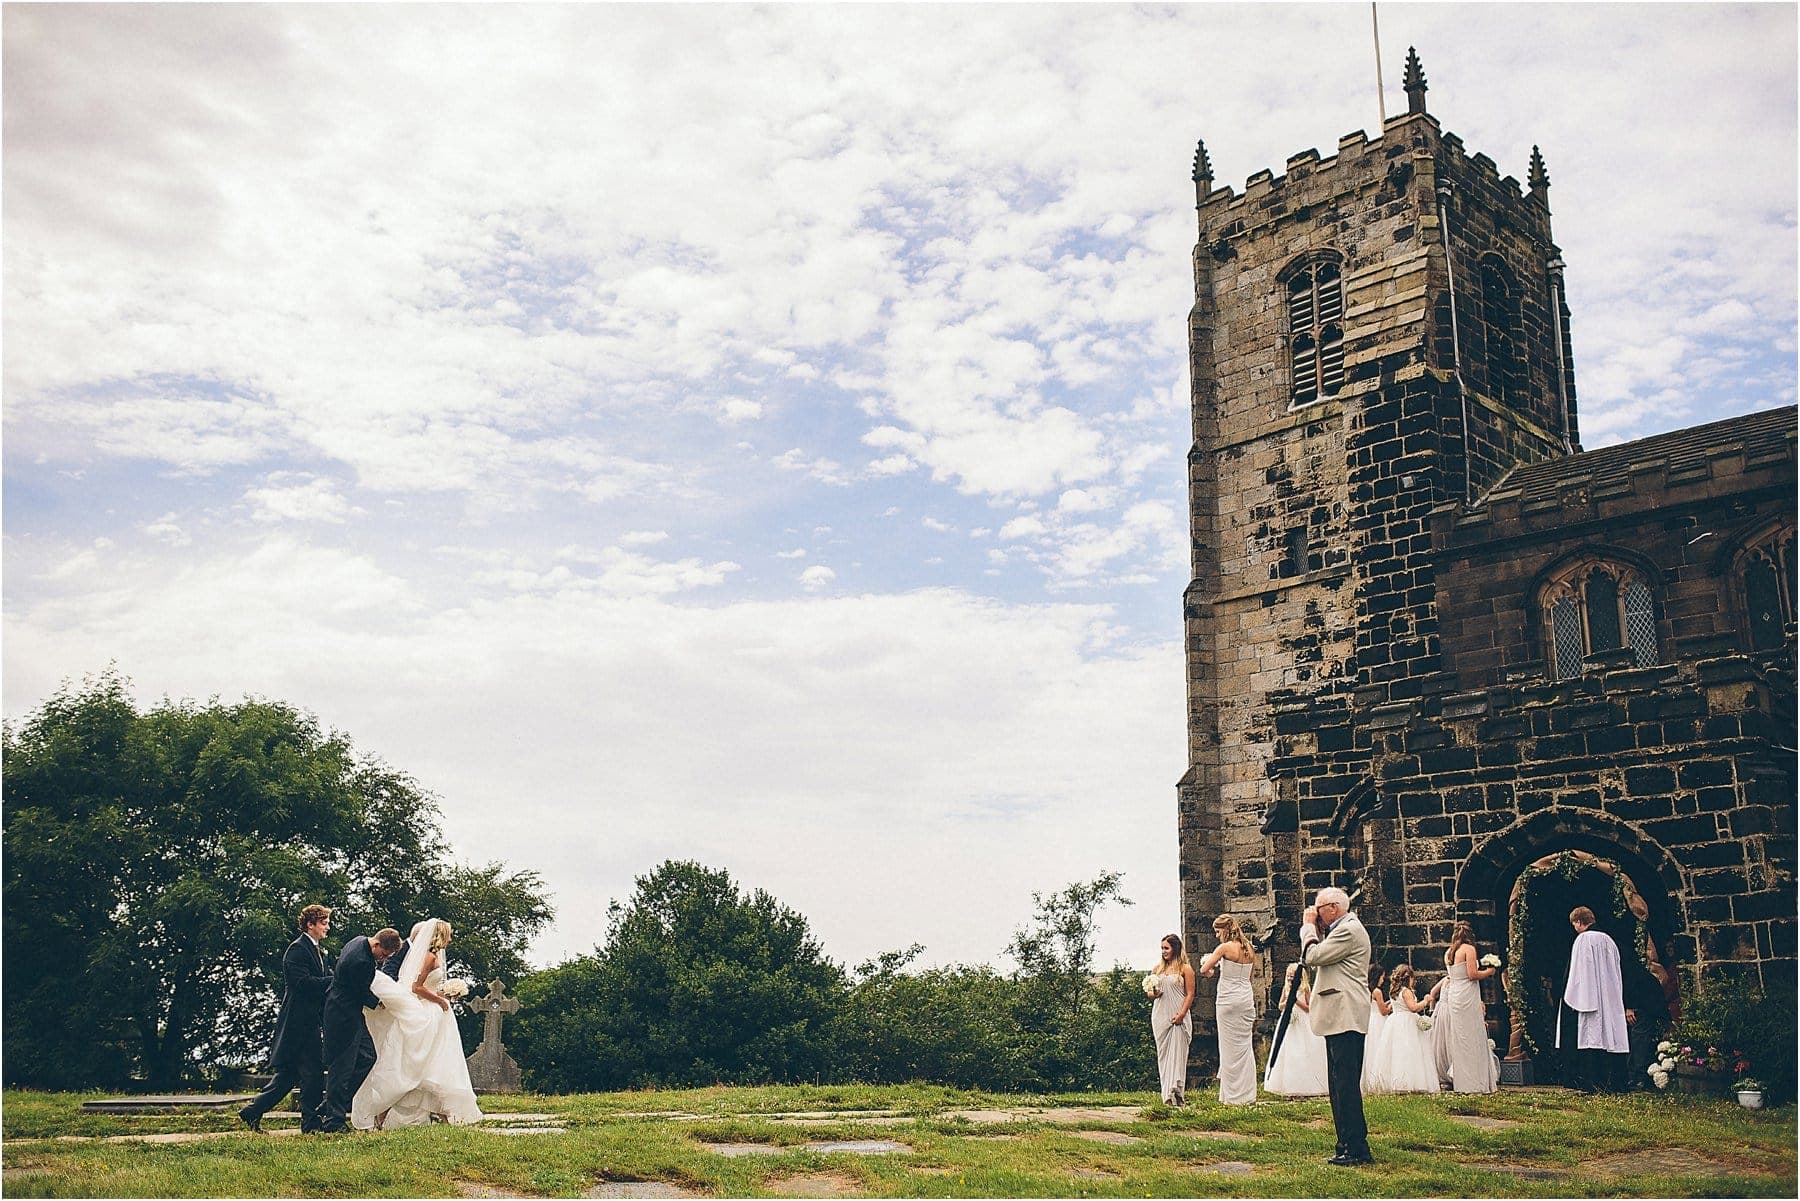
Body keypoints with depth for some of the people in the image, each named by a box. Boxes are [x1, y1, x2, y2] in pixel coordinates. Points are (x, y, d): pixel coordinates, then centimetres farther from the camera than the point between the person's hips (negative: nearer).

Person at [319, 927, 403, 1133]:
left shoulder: (359, 940, 2)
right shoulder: (362, 961, -28)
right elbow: (364, 996, -15)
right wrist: (378, 1002, 4)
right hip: (345, 1014, -11)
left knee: (367, 1057, 13)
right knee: (341, 1067, -4)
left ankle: (332, 1106, 18)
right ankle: (333, 1121, 2)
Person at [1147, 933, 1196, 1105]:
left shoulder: (1185, 968, 0)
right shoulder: (1158, 968, 15)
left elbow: (1190, 994, -4)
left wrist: (1181, 1014, -14)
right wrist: (1153, 993, -2)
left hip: (1178, 1017, -5)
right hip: (1160, 1016, 5)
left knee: (1177, 1053, -8)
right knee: (1163, 1054, 4)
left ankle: (1177, 1093, -8)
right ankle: (1167, 1094, 6)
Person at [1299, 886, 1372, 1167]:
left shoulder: (1348, 929, -12)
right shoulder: (1342, 929, 21)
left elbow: (1313, 956, -16)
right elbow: (1315, 960, 20)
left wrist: (1309, 927, -4)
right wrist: (1314, 929, 13)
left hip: (1345, 1017, -11)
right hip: (1340, 1017, 11)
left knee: (1346, 1085, -10)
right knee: (1340, 1085, 12)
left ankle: (1356, 1151, -8)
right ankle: (1348, 1146, 16)